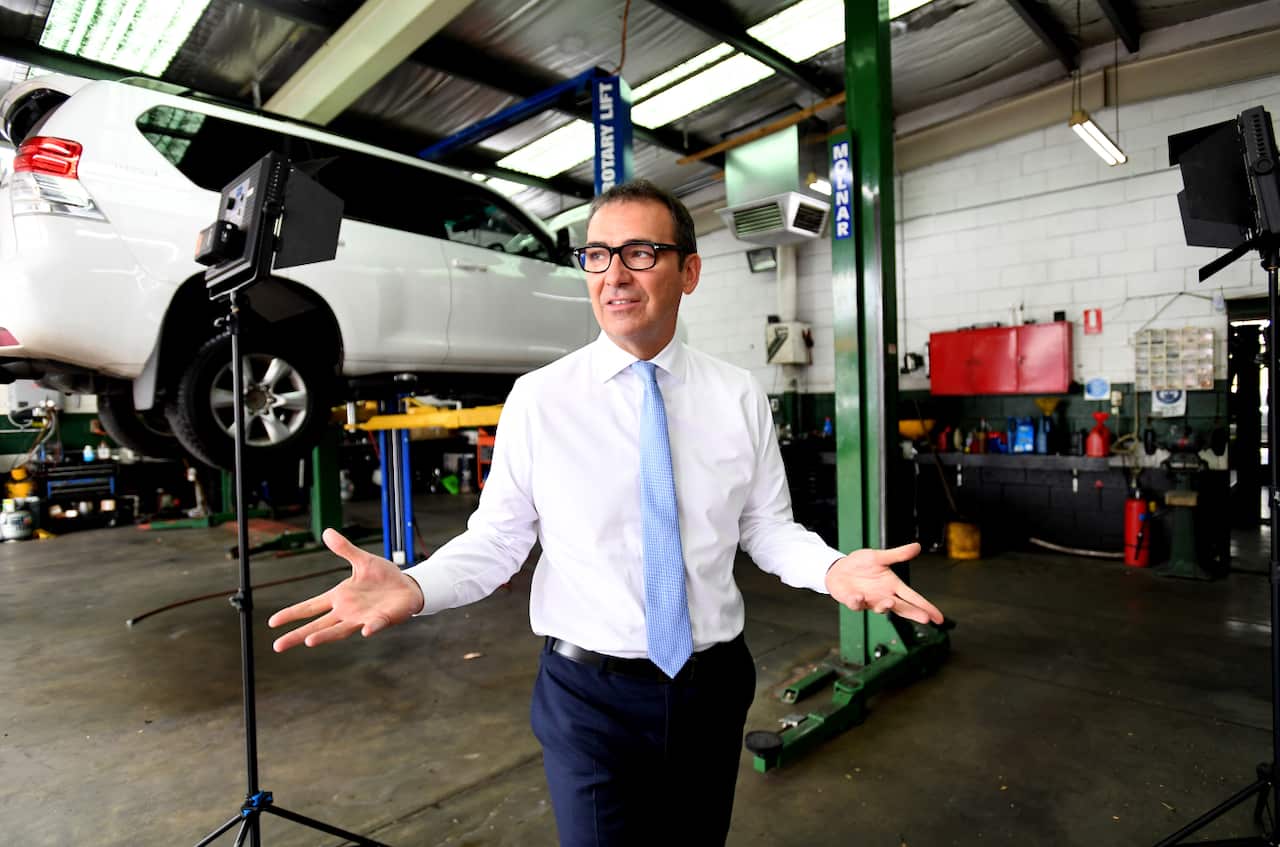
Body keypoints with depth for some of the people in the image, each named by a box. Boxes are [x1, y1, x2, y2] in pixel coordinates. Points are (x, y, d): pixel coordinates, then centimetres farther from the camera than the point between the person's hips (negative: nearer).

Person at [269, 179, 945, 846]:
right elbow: (495, 538, -8)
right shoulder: (537, 399, -9)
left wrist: (831, 569, -18)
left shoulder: (739, 397, -4)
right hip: (589, 693, -2)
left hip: (712, 686, 3)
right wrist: (413, 587, -25)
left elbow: (767, 527, 0)